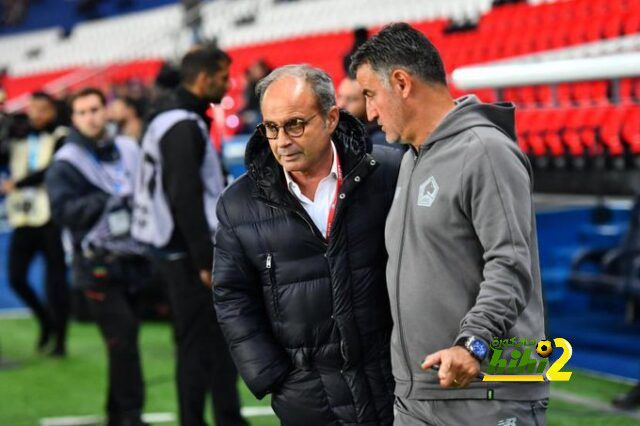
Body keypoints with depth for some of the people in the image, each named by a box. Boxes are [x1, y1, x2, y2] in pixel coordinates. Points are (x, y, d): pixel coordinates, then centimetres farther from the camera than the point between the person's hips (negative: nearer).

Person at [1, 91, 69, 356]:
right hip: (23, 217, 4)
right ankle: (45, 320, 24)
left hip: (51, 217, -4)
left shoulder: (60, 138, -1)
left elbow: (52, 170, -13)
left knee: (55, 279, -1)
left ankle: (59, 338, 8)